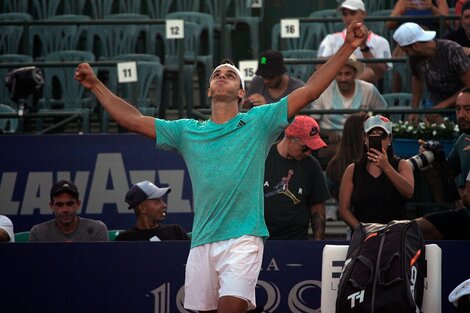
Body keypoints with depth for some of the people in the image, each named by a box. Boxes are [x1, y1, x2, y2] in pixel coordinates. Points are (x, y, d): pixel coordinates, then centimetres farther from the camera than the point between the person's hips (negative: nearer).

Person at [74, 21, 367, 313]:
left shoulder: (258, 123, 7)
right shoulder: (188, 131, 16)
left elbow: (309, 91, 2)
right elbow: (133, 120, 20)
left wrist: (347, 48, -4)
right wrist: (96, 85, 19)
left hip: (243, 239, -4)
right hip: (202, 243, 4)